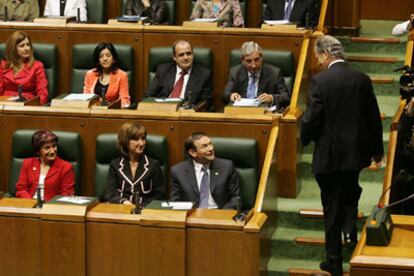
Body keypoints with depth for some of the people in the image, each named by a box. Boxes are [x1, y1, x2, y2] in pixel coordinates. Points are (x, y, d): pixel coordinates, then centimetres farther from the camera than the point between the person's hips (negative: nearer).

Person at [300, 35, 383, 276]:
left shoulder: (320, 81, -16)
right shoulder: (362, 79, -3)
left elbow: (311, 119, -16)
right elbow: (374, 118, 4)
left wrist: (306, 138, 6)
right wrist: (377, 149, 17)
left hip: (329, 154, -4)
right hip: (357, 150, 4)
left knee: (332, 205, 7)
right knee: (351, 192, 30)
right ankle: (350, 229, 9)